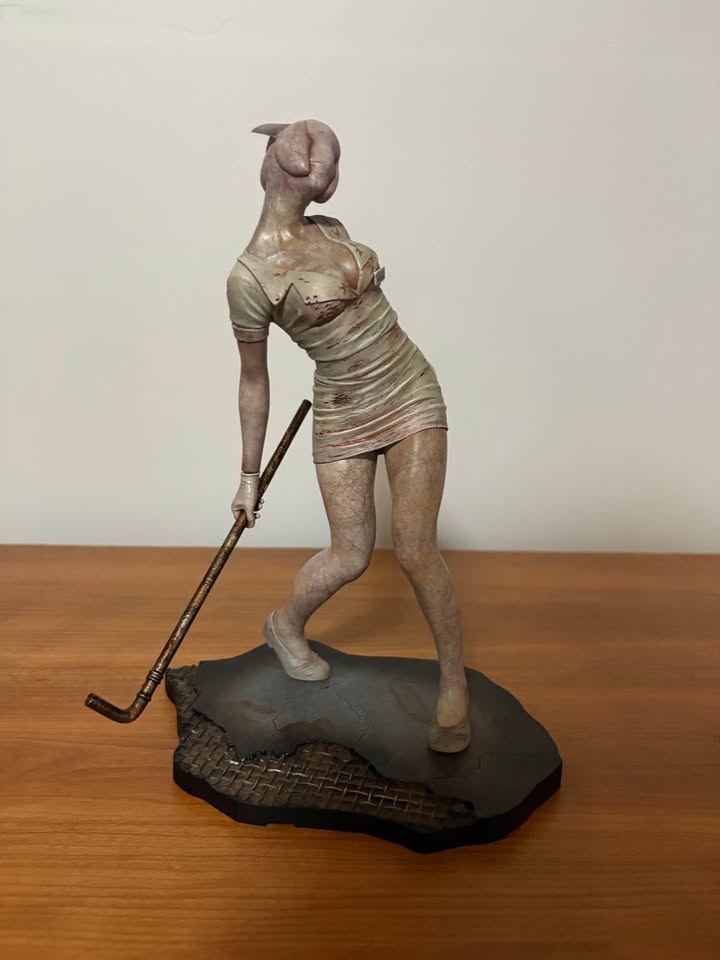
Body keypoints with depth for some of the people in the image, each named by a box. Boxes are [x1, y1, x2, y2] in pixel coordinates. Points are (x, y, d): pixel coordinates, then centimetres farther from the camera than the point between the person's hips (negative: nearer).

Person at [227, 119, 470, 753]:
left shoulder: (331, 230, 5)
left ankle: (455, 685, 13)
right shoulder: (250, 277, -13)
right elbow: (254, 382, -6)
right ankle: (286, 624, 37)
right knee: (351, 554, 4)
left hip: (411, 395, 4)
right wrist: (250, 475, 0)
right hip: (343, 415, -3)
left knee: (416, 546, -5)